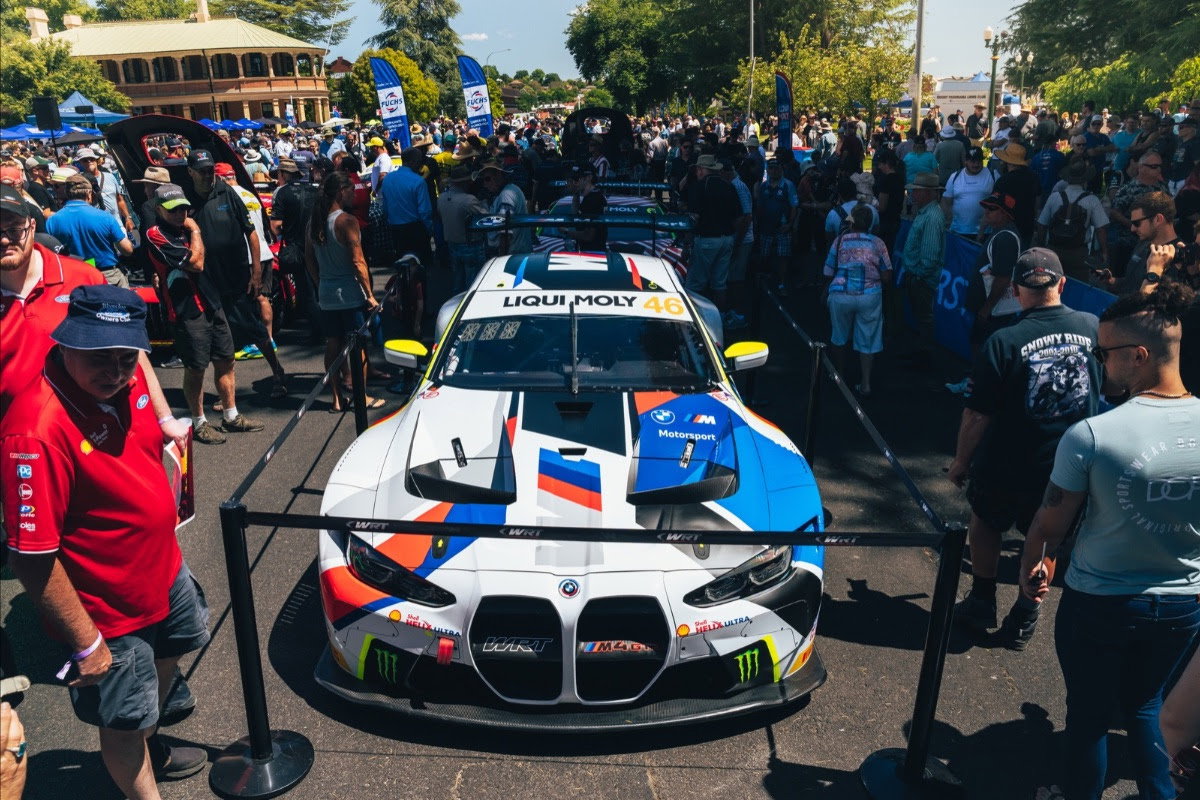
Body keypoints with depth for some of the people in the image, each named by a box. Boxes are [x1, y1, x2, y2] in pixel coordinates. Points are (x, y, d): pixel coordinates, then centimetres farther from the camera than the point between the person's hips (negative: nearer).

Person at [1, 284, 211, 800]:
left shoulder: (126, 377, -11)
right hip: (108, 613, -8)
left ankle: (152, 749, 60)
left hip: (163, 570, 9)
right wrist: (86, 644, -22)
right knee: (125, 726, 14)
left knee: (167, 656, 32)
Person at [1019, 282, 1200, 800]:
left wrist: (1032, 565, 7)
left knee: (1089, 716, 17)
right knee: (1143, 707, 27)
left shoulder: (1091, 436, -25)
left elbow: (1050, 524, -13)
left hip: (1099, 602, -4)